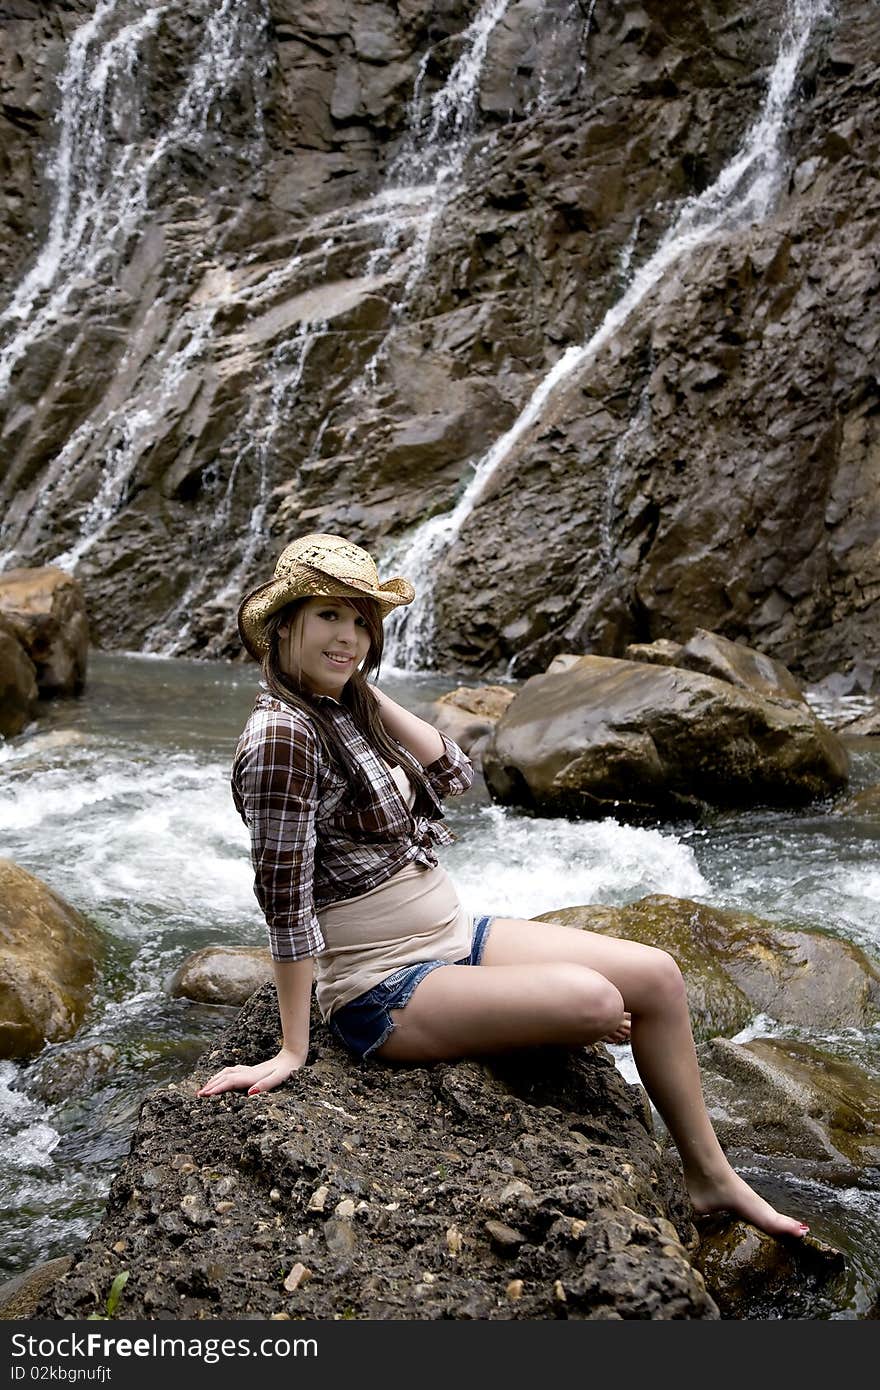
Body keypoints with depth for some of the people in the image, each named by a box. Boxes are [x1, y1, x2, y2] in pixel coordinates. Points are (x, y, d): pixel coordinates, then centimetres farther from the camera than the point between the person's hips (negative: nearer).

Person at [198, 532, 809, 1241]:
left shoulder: (346, 709, 7)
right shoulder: (282, 735, -21)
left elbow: (454, 771, 5)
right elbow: (286, 897, -22)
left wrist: (368, 689, 0)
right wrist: (292, 1051, -19)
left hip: (457, 936, 9)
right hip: (387, 988, -9)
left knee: (657, 974, 0)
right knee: (593, 998, -28)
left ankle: (713, 1178, 17)